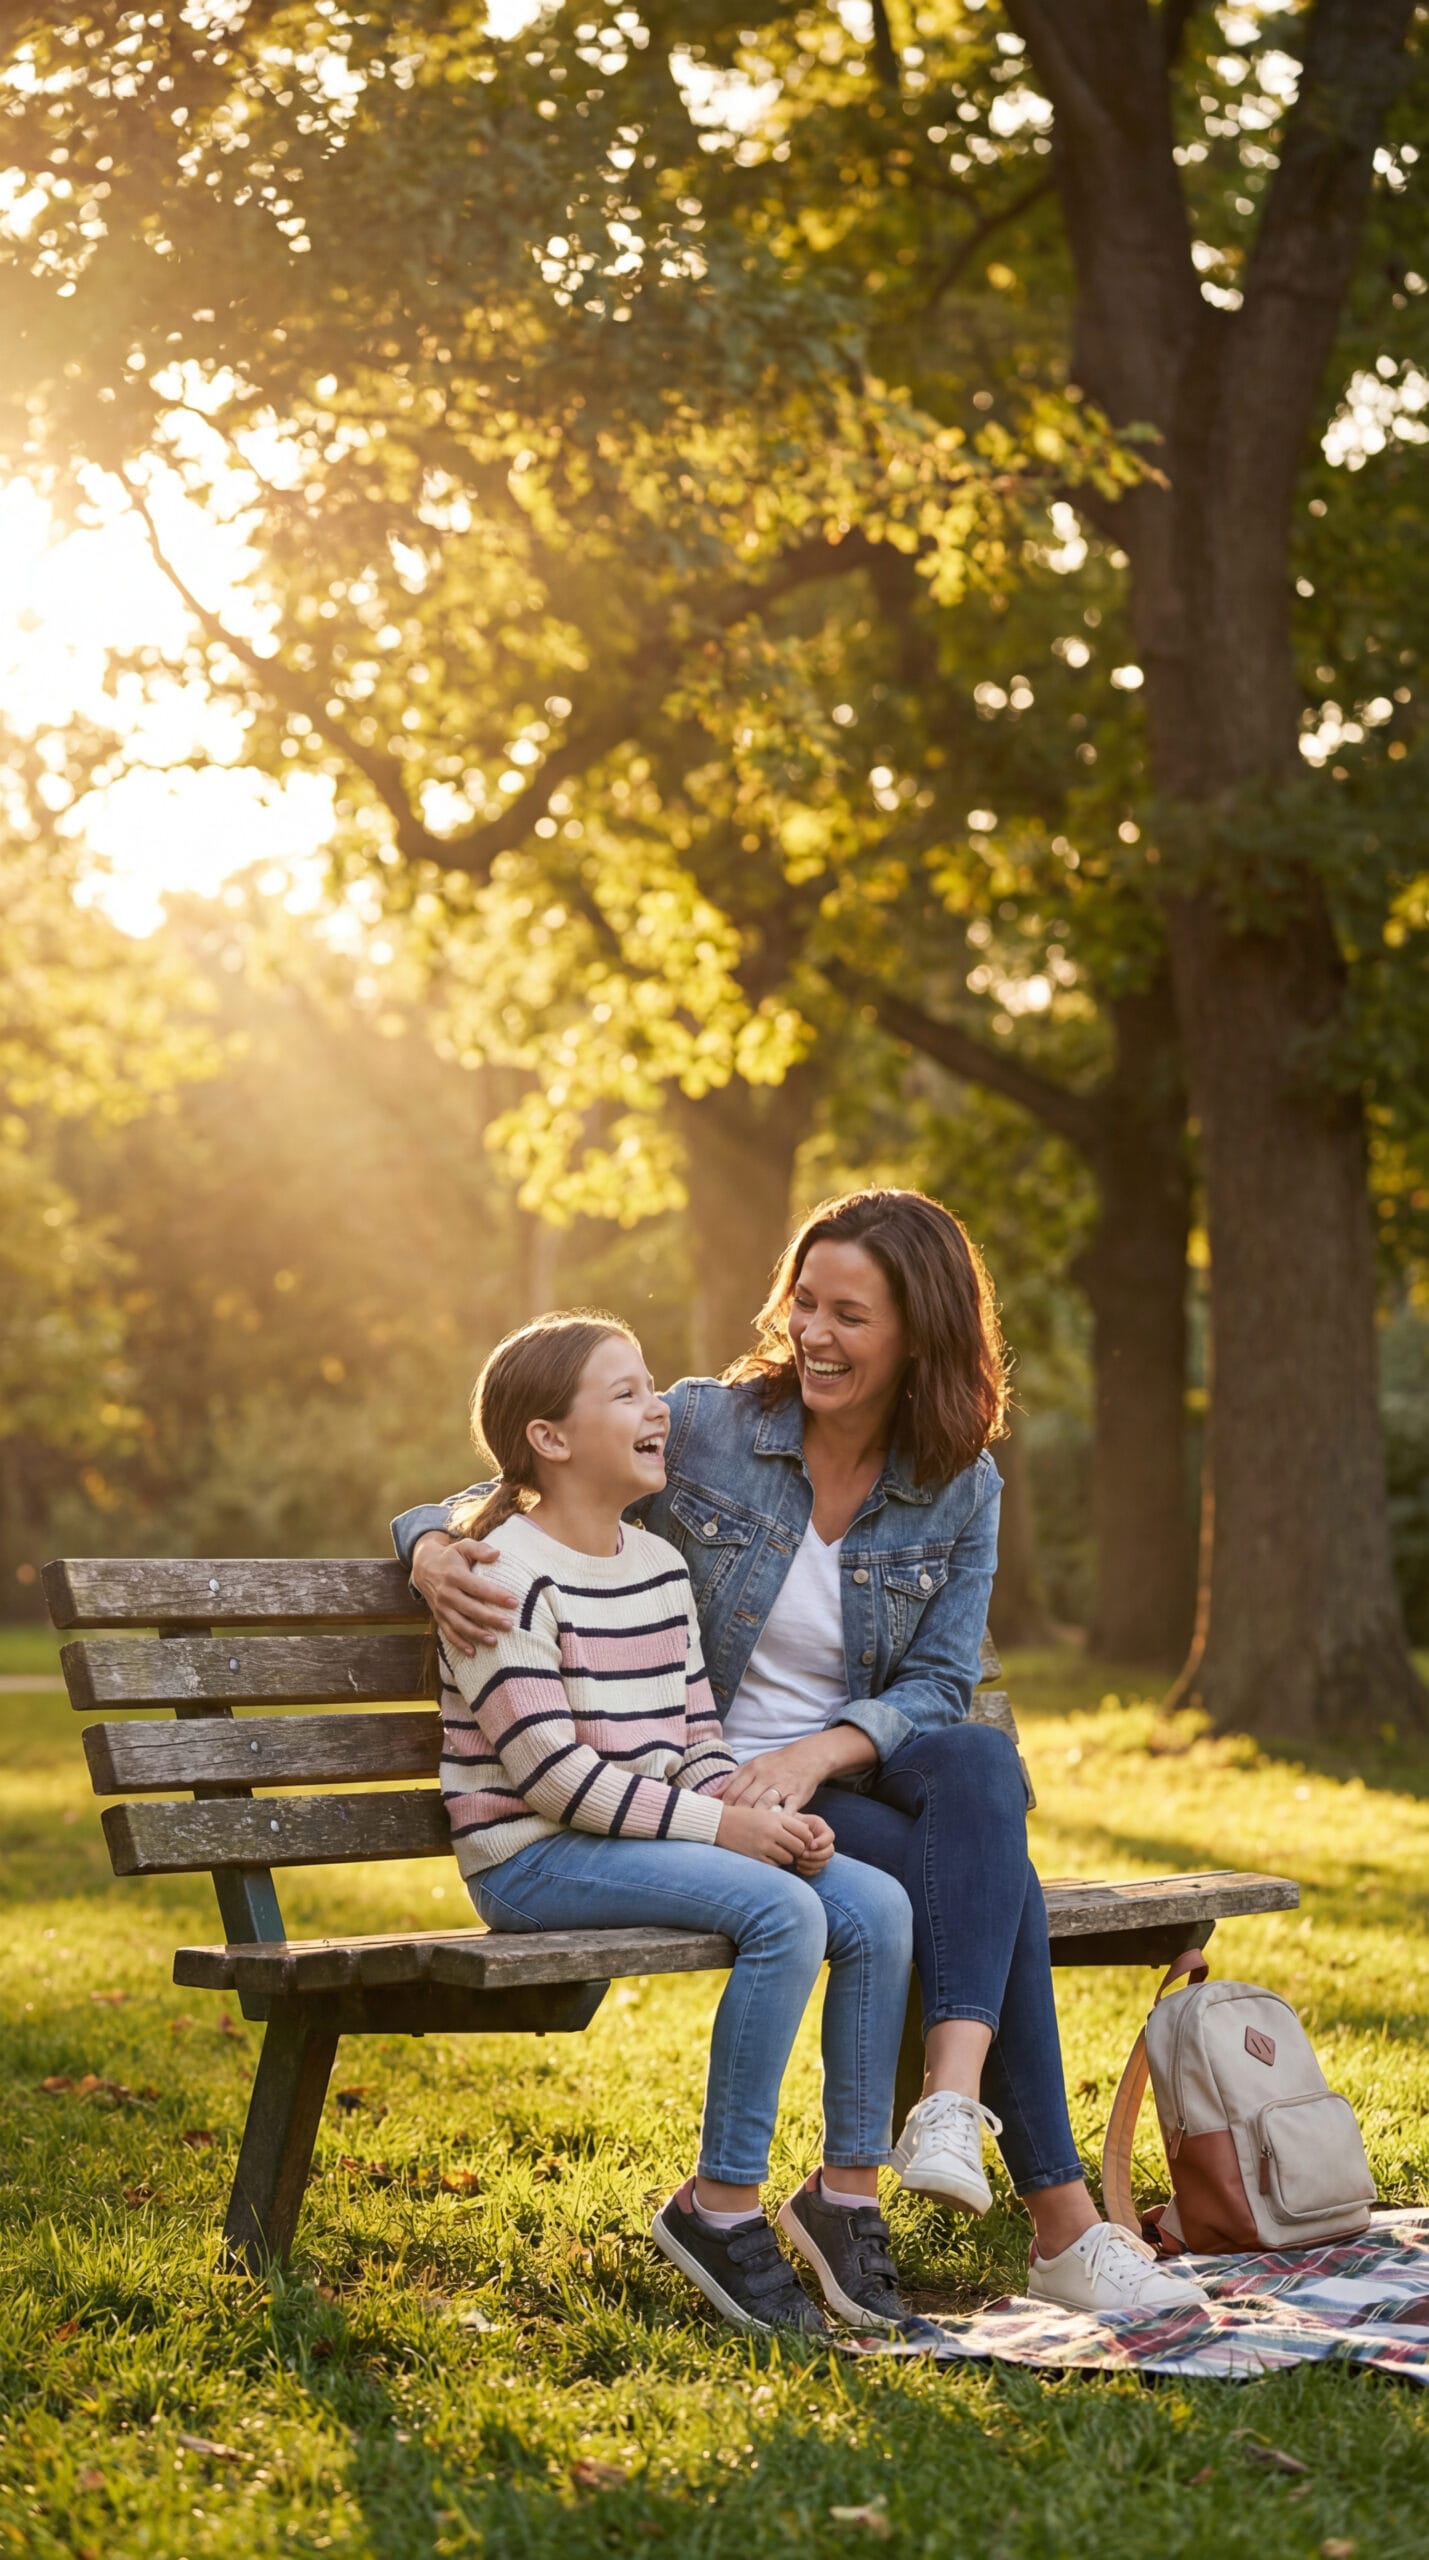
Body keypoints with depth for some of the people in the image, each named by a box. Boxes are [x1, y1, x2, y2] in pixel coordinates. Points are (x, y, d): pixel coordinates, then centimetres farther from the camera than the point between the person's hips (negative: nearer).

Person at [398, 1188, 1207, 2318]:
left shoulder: (961, 1490, 4)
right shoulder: (703, 1427, -4)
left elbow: (938, 1688, -1)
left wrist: (818, 1752, -21)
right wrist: (439, 1554, -25)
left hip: (862, 1772, 3)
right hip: (713, 1799, -3)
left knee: (983, 1764, -33)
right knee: (992, 1878, -28)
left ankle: (955, 2099, -44)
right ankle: (1062, 2224, -27)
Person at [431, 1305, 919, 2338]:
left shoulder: (659, 1564, 15)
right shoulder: (508, 1574, -12)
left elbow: (697, 1734, 15)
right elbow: (546, 1770, -18)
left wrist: (765, 1810, -7)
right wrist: (718, 1826, -18)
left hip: (650, 1837, 8)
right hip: (536, 1860, -8)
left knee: (877, 1905, -11)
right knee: (783, 1912, -28)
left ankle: (849, 2187, -1)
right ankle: (721, 2206, -17)